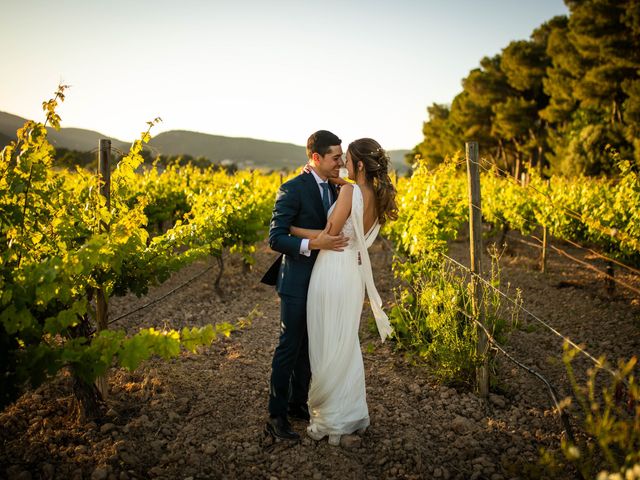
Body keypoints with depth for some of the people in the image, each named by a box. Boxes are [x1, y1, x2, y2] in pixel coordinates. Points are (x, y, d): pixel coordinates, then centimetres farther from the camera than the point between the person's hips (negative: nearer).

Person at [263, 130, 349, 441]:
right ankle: (276, 415, 10)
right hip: (298, 282, -8)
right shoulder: (292, 189, -14)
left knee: (308, 347, 15)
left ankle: (298, 403, 29)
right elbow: (275, 239, -17)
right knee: (289, 347, -1)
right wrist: (313, 244, -30)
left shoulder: (333, 189, 11)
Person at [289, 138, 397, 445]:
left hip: (333, 272, -8)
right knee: (347, 345, 20)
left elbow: (329, 235, -15)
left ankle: (331, 422, 17)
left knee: (327, 347, 5)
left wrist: (291, 229, -4)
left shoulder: (350, 192, -17)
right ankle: (353, 415, 30)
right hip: (354, 273, 8)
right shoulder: (377, 198, 7)